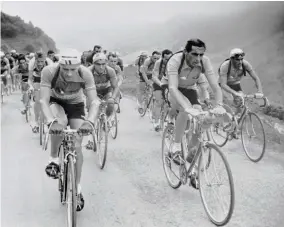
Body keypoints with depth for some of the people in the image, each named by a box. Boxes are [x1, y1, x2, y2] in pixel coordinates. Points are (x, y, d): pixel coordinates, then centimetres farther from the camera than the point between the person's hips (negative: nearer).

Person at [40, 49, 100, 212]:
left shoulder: (85, 74, -31)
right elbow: (44, 100, -34)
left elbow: (94, 101, -32)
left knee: (77, 146, -7)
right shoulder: (49, 71, -32)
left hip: (76, 105, 1)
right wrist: (51, 121, -52)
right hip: (56, 103, -1)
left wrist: (90, 121, -52)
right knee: (60, 122, -37)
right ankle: (54, 159, -11)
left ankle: (78, 189, 9)